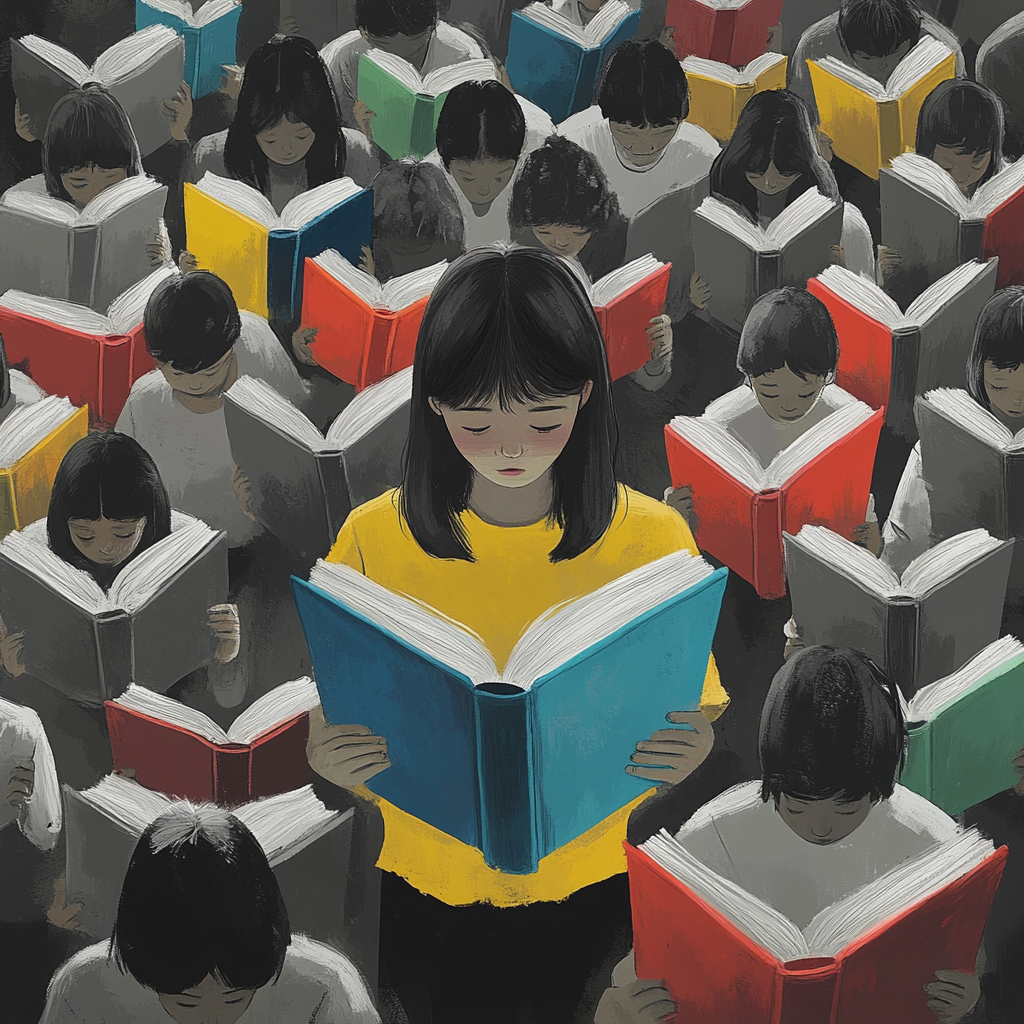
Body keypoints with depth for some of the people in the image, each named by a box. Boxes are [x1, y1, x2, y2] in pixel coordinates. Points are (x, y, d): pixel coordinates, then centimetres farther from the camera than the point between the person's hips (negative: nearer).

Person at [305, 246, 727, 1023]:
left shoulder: (652, 539, -10)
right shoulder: (374, 537, -9)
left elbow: (692, 723, -4)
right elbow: (330, 728, -3)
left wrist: (687, 752, -26)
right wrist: (329, 759, -25)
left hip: (580, 891, 0)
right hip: (427, 890, 1)